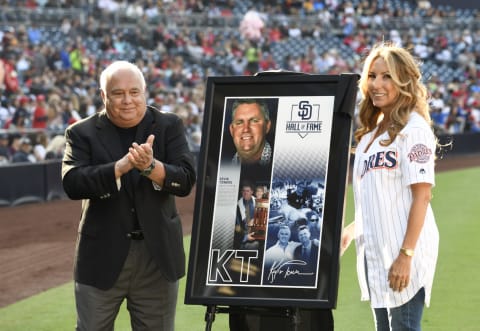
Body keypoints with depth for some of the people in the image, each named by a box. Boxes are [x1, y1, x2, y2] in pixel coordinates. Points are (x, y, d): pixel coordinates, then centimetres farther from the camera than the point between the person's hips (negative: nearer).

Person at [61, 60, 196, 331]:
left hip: (158, 256, 1)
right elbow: (72, 183, -14)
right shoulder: (82, 133, 1)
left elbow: (186, 181, -7)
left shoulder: (169, 126, 4)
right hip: (102, 258, -1)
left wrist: (150, 166, -26)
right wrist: (121, 167, -27)